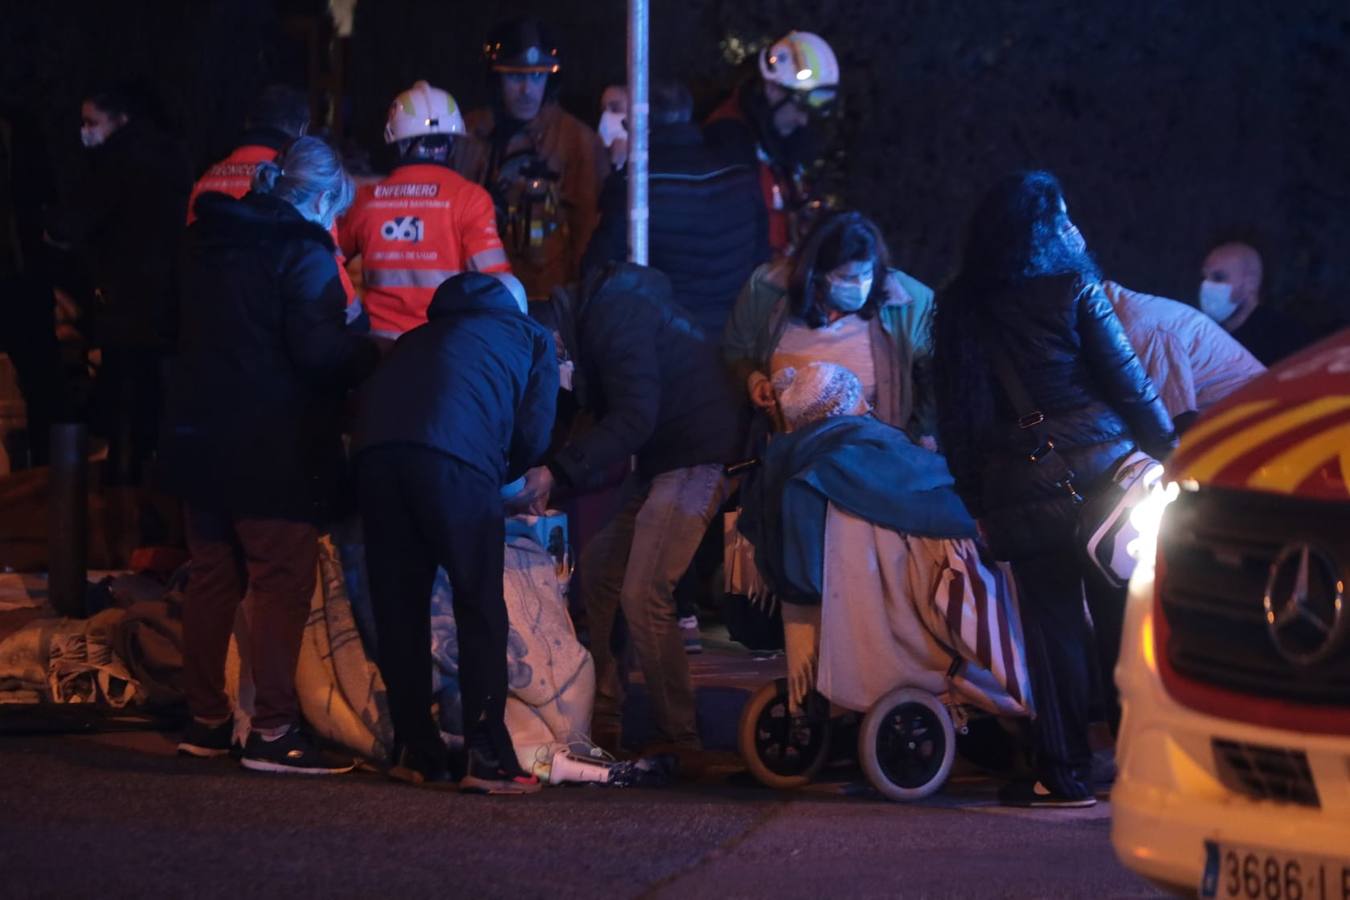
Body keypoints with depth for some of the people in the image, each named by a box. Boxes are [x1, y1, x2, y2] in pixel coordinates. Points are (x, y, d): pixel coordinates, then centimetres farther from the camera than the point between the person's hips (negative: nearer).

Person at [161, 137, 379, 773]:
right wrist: (374, 355, -5)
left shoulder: (210, 242, 12)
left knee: (213, 576, 14)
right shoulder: (304, 254, -13)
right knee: (282, 582, -4)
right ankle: (273, 730, -8)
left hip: (200, 436, 8)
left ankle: (205, 720, 19)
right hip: (274, 451, -8)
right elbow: (319, 350, -22)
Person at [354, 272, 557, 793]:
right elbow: (533, 435, 16)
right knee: (480, 609, 1)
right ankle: (488, 760, -4)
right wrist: (500, 476, 34)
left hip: (376, 450, 5)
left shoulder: (424, 335, 39)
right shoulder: (532, 336, 27)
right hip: (455, 458, -4)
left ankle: (416, 754, 13)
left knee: (398, 608, 11)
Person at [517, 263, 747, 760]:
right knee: (597, 572, 12)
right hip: (660, 456, 11)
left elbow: (633, 417, -24)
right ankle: (601, 723, 20)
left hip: (699, 453, -11)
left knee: (644, 597, -14)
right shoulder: (591, 312, 12)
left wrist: (556, 472, -26)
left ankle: (680, 742, -5)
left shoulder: (614, 315, -18)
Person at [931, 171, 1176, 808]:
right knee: (1124, 618, 6)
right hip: (1098, 470, -2)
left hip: (1019, 490, 2)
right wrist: (1169, 451, 6)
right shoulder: (1075, 293, -5)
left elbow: (954, 414, 8)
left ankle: (1064, 773, 4)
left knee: (1053, 630, 5)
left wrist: (975, 497, 13)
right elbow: (1128, 384, -4)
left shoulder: (959, 311, 6)